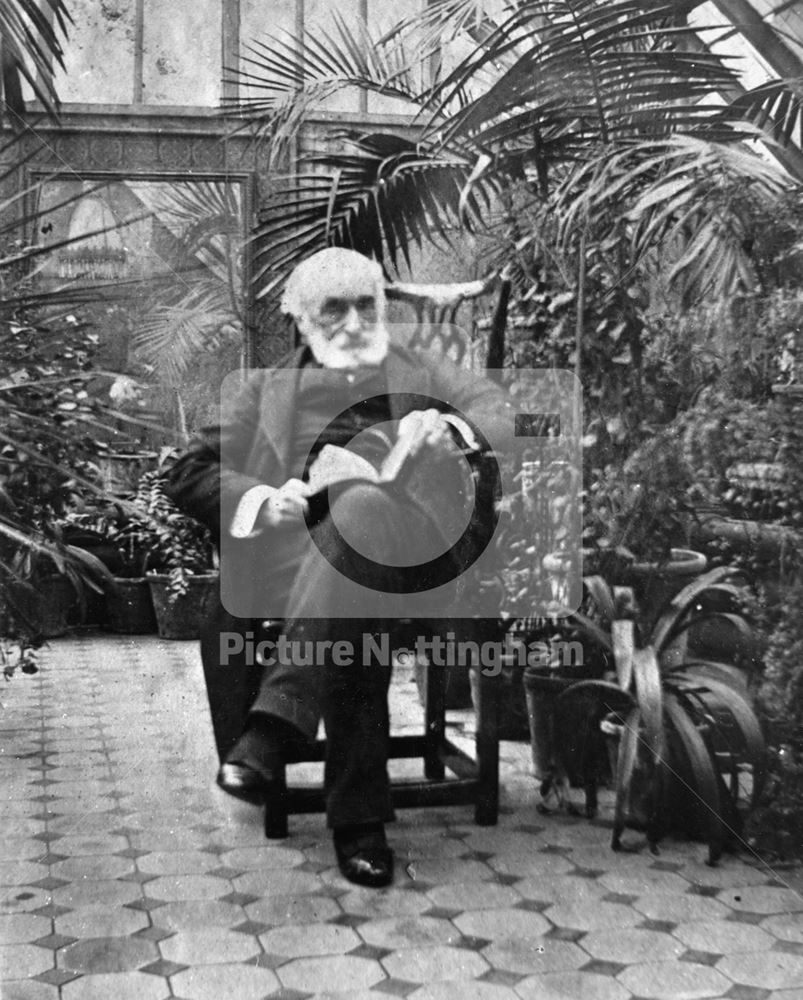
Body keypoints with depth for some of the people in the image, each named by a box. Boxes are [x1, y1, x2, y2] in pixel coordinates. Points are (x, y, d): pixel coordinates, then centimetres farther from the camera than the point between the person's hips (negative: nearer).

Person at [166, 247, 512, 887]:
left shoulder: (427, 377, 29)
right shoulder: (270, 388, 29)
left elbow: (507, 422, 11)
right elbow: (190, 474, 18)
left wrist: (448, 429, -12)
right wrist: (263, 499, -5)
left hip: (408, 544, 0)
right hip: (299, 544, 1)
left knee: (361, 507, -37)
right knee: (352, 623, -35)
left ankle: (277, 725, -44)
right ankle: (360, 820, -30)